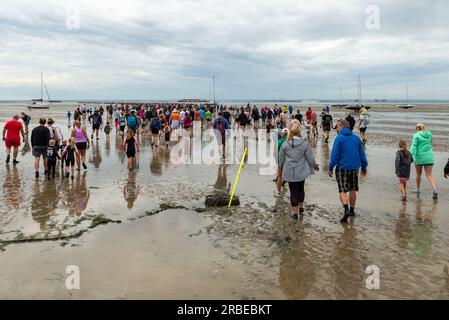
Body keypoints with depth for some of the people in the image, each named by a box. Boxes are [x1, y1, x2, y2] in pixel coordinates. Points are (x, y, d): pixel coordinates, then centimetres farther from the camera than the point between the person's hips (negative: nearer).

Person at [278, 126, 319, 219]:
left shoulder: (285, 144, -4)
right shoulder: (305, 144, -9)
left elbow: (281, 159, 6)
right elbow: (310, 158, -5)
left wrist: (280, 168, 24)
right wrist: (315, 166, 14)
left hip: (289, 172, 0)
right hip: (301, 171, 0)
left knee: (293, 191, 4)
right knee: (301, 189, 20)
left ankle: (295, 212, 7)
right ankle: (301, 207, 35)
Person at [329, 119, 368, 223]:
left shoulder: (339, 138, -10)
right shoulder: (356, 138, 6)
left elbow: (335, 155, -12)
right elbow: (362, 154, 11)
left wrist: (330, 168, -4)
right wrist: (364, 167, 20)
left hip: (342, 168, -5)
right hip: (355, 168, 5)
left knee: (342, 190, -2)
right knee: (353, 190, 16)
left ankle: (346, 210, -20)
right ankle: (352, 210, 26)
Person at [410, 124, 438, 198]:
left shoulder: (416, 135, -5)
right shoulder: (429, 134, 8)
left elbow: (414, 146, -17)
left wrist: (411, 155, -23)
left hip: (419, 157, -3)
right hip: (429, 157, 3)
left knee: (418, 174, 16)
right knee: (429, 175, -1)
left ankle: (418, 189, 28)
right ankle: (435, 189, -21)